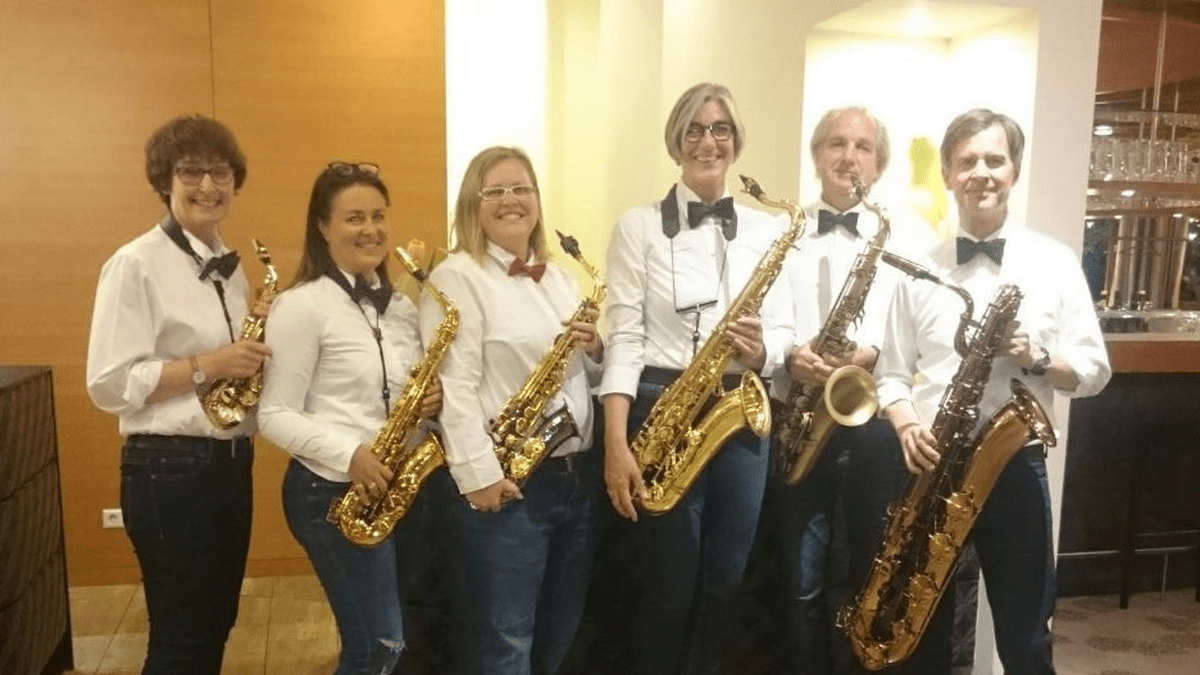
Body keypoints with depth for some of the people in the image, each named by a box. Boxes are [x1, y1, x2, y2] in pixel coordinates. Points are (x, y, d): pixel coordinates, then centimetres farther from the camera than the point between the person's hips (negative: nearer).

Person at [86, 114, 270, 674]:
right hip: (168, 468, -7)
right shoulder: (136, 263, -12)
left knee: (216, 626, 18)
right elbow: (108, 384, -17)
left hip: (231, 461, 7)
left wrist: (253, 360, -2)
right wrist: (206, 366, -21)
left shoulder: (228, 266, 10)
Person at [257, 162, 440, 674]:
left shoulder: (399, 306, 9)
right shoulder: (301, 305, -11)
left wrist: (432, 401, -7)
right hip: (331, 491, -7)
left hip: (399, 487, 7)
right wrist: (350, 454, -24)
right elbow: (274, 415, -13)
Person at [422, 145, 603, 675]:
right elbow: (455, 387, -16)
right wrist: (479, 475, -22)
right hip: (507, 482, -7)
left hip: (575, 476, 7)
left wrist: (593, 348, -4)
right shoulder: (456, 277, -8)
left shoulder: (559, 277, 15)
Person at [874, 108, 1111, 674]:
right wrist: (907, 425, -14)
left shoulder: (1055, 262, 2)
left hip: (1015, 465, -1)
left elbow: (1094, 371, 3)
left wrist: (1038, 359, -17)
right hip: (931, 467, 1)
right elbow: (892, 373, 5)